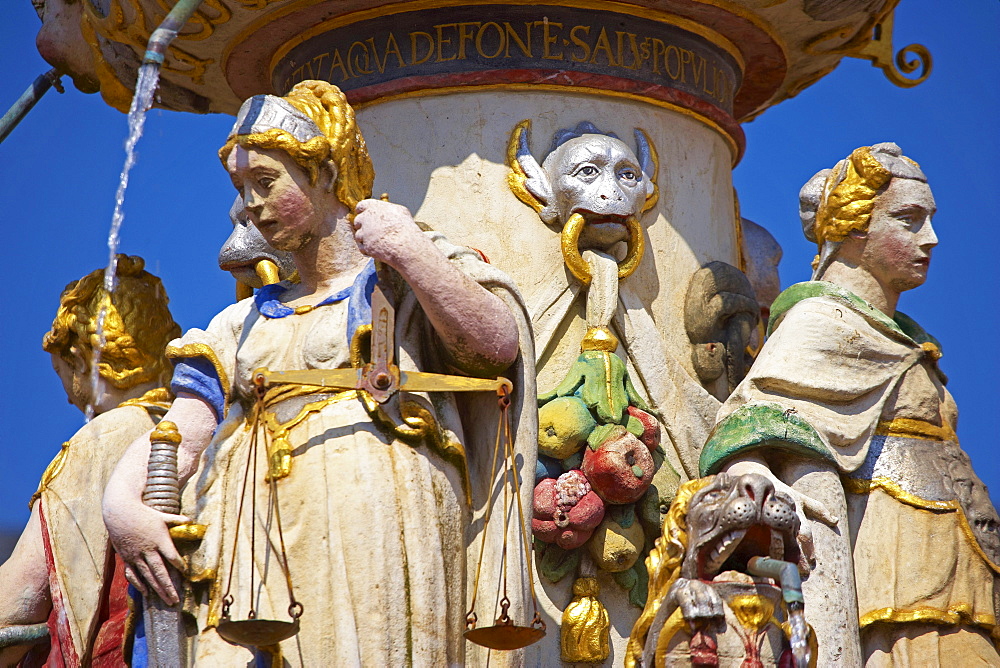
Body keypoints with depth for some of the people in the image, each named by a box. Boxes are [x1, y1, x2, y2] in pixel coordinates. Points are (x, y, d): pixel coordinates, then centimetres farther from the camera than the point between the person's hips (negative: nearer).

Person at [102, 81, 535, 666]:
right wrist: (122, 501, -5)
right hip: (251, 546, 4)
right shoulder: (244, 322, 27)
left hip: (372, 532, -4)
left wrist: (412, 252, -9)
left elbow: (497, 345, -5)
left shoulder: (404, 280, 14)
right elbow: (181, 432, 14)